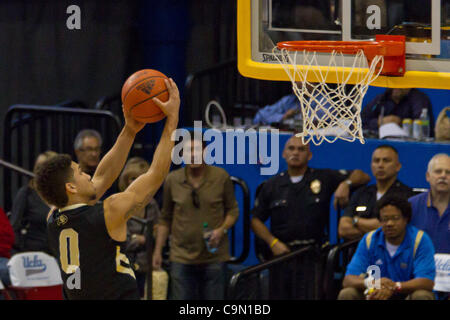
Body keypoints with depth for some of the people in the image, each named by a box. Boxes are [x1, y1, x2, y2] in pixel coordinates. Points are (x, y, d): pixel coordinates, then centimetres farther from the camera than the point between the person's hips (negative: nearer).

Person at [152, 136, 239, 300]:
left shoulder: (221, 177, -1)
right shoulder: (172, 180, 3)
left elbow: (233, 210, 8)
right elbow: (165, 218, 12)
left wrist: (222, 229, -11)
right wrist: (157, 250, 10)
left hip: (214, 257, -1)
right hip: (181, 257, 1)